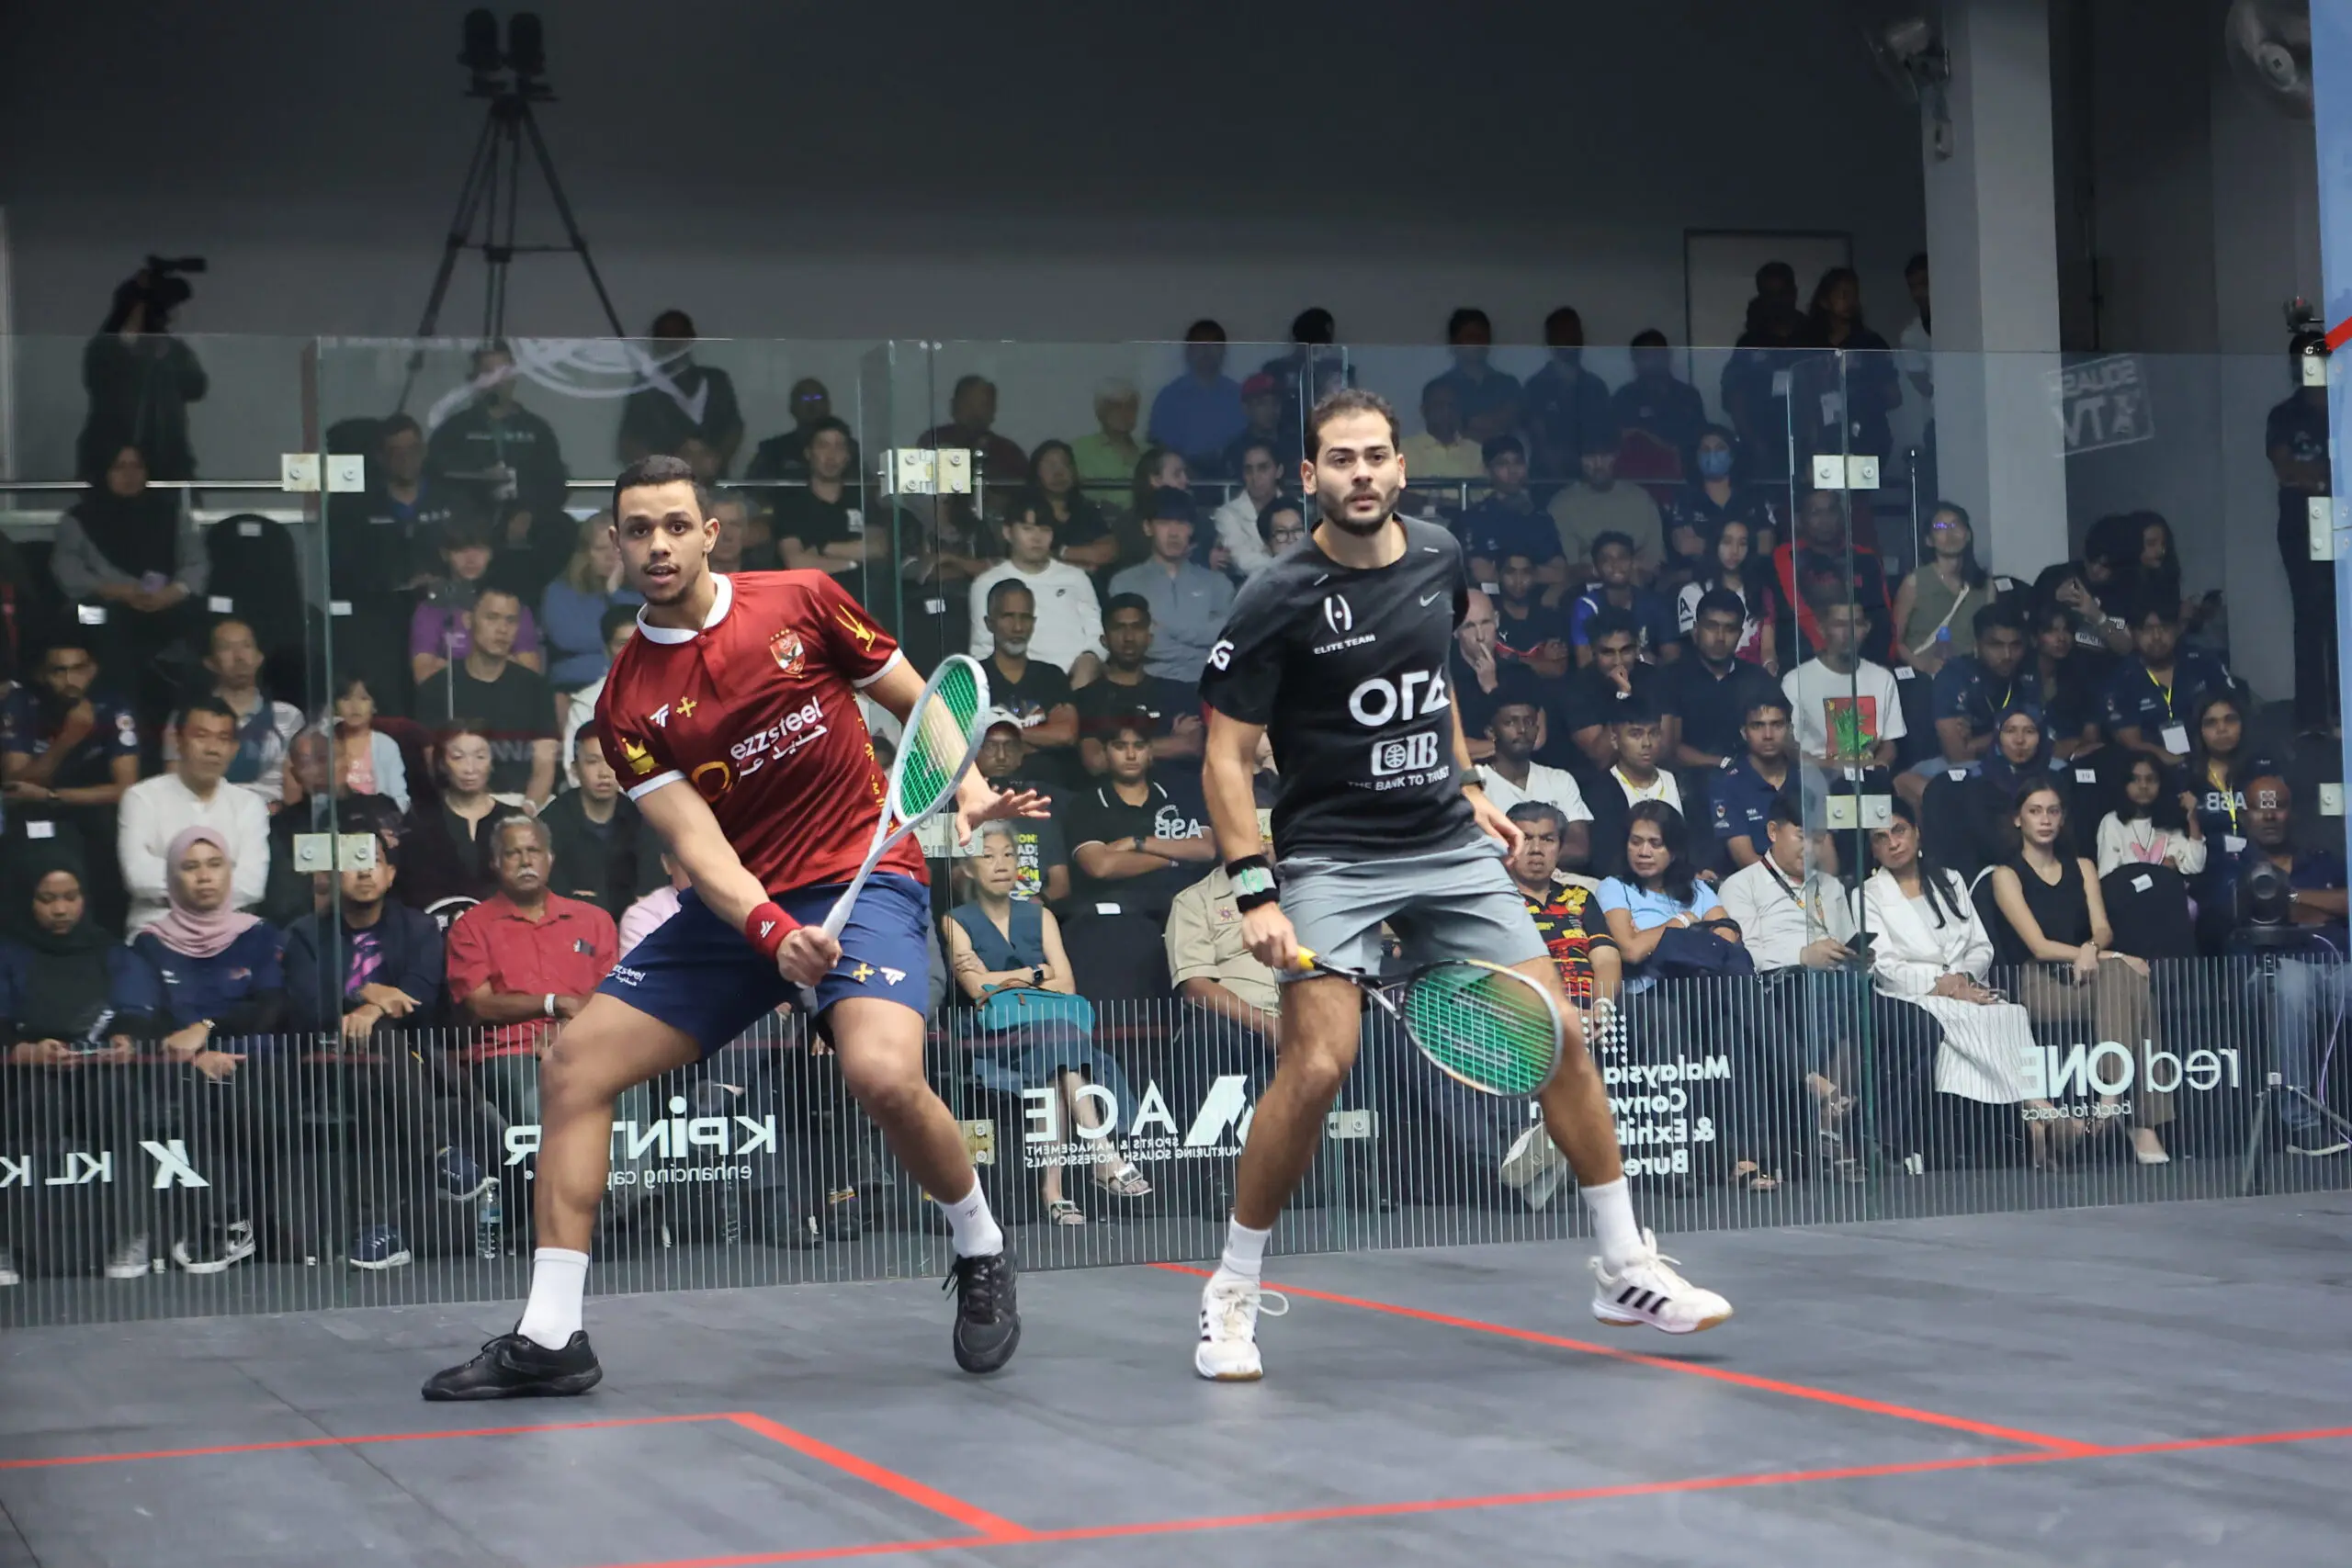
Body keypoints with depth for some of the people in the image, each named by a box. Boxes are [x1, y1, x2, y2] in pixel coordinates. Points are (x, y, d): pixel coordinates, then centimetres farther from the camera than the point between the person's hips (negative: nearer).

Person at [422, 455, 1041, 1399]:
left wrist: (968, 791, -9)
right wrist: (769, 930, -29)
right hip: (736, 905, 4)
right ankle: (549, 1338, 4)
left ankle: (981, 1255, 0)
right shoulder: (627, 702, -1)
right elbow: (695, 841, -11)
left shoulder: (803, 602, -3)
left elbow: (914, 700, 9)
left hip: (864, 872, -4)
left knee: (883, 1073, -30)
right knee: (574, 1064, -3)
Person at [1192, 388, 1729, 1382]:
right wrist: (1253, 892, -19)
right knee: (1316, 1067, -19)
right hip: (1331, 858, -5)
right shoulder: (1280, 601, -11)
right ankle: (1232, 1294, -1)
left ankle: (1627, 1271, 15)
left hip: (1450, 847, 5)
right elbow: (1228, 754, -10)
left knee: (1557, 1034, 1)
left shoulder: (1438, 559, 5)